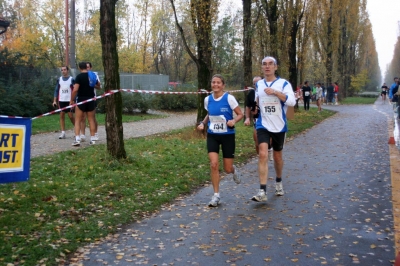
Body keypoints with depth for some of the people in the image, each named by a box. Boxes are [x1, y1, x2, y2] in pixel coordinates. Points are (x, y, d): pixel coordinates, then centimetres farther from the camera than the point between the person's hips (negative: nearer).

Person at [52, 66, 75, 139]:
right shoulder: (59, 79, 9)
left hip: (69, 101, -3)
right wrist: (55, 100, 3)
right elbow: (56, 90, 11)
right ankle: (63, 132, 5)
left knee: (71, 116, -3)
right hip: (61, 100, 4)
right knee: (61, 116, 2)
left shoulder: (71, 79, -1)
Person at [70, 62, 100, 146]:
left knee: (78, 120, 2)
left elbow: (75, 89, -18)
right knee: (91, 120, 11)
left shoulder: (79, 76, -10)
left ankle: (77, 139, -6)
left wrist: (72, 100, -9)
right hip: (91, 100, 4)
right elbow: (98, 86, 20)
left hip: (81, 100, -4)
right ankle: (92, 139, 10)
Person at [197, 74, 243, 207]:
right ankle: (216, 195, 0)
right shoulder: (207, 99, 1)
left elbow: (240, 114, -6)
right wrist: (202, 123, 1)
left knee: (227, 169, 2)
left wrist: (234, 121, -26)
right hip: (212, 136, 3)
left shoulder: (229, 98, -12)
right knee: (214, 164, -13)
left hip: (227, 136, -2)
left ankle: (234, 170, 43)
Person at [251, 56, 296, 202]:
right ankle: (262, 192, -18)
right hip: (263, 125, 1)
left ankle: (278, 182, 41)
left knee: (277, 156, 14)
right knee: (263, 154, -16)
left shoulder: (283, 83, -6)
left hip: (279, 126, -1)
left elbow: (292, 101, -21)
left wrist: (275, 92, -28)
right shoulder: (258, 84, 7)